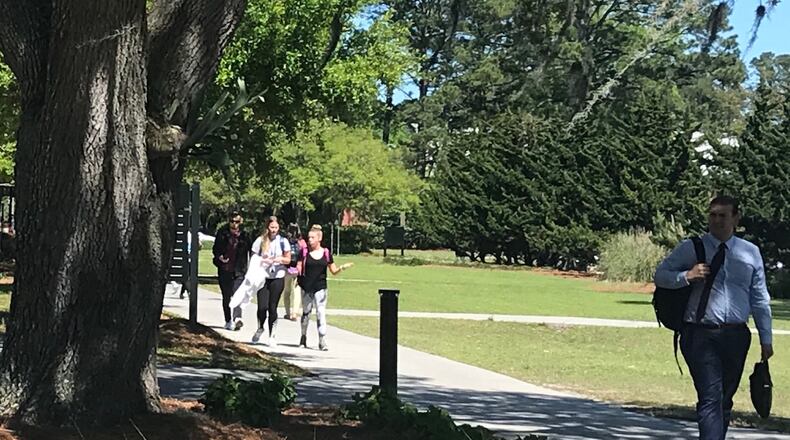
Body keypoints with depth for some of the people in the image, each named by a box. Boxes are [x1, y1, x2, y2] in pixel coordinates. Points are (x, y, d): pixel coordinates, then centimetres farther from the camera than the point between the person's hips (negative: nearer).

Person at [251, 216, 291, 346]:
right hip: (262, 277, 0)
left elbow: (288, 259, 7)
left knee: (272, 307, 1)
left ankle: (272, 335, 13)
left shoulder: (282, 241, 2)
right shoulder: (260, 241, -1)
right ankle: (260, 328, 19)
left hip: (277, 278, 0)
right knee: (262, 307, -9)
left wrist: (280, 259, -13)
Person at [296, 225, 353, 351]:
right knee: (306, 312, 13)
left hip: (320, 288, -1)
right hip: (306, 287, 1)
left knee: (321, 313, -8)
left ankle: (322, 342, -9)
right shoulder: (304, 252, 0)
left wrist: (342, 268, -9)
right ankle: (303, 337, 31)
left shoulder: (326, 253, 2)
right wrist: (298, 270, -21)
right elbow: (299, 269, 1)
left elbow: (334, 271, 8)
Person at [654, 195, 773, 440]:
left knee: (725, 400, 13)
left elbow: (760, 299, 13)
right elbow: (660, 275, 3)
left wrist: (766, 339, 11)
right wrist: (687, 276, -16)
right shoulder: (690, 249, 3)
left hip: (736, 336, 3)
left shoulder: (751, 252, 11)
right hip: (701, 335, -3)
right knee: (711, 398, -14)